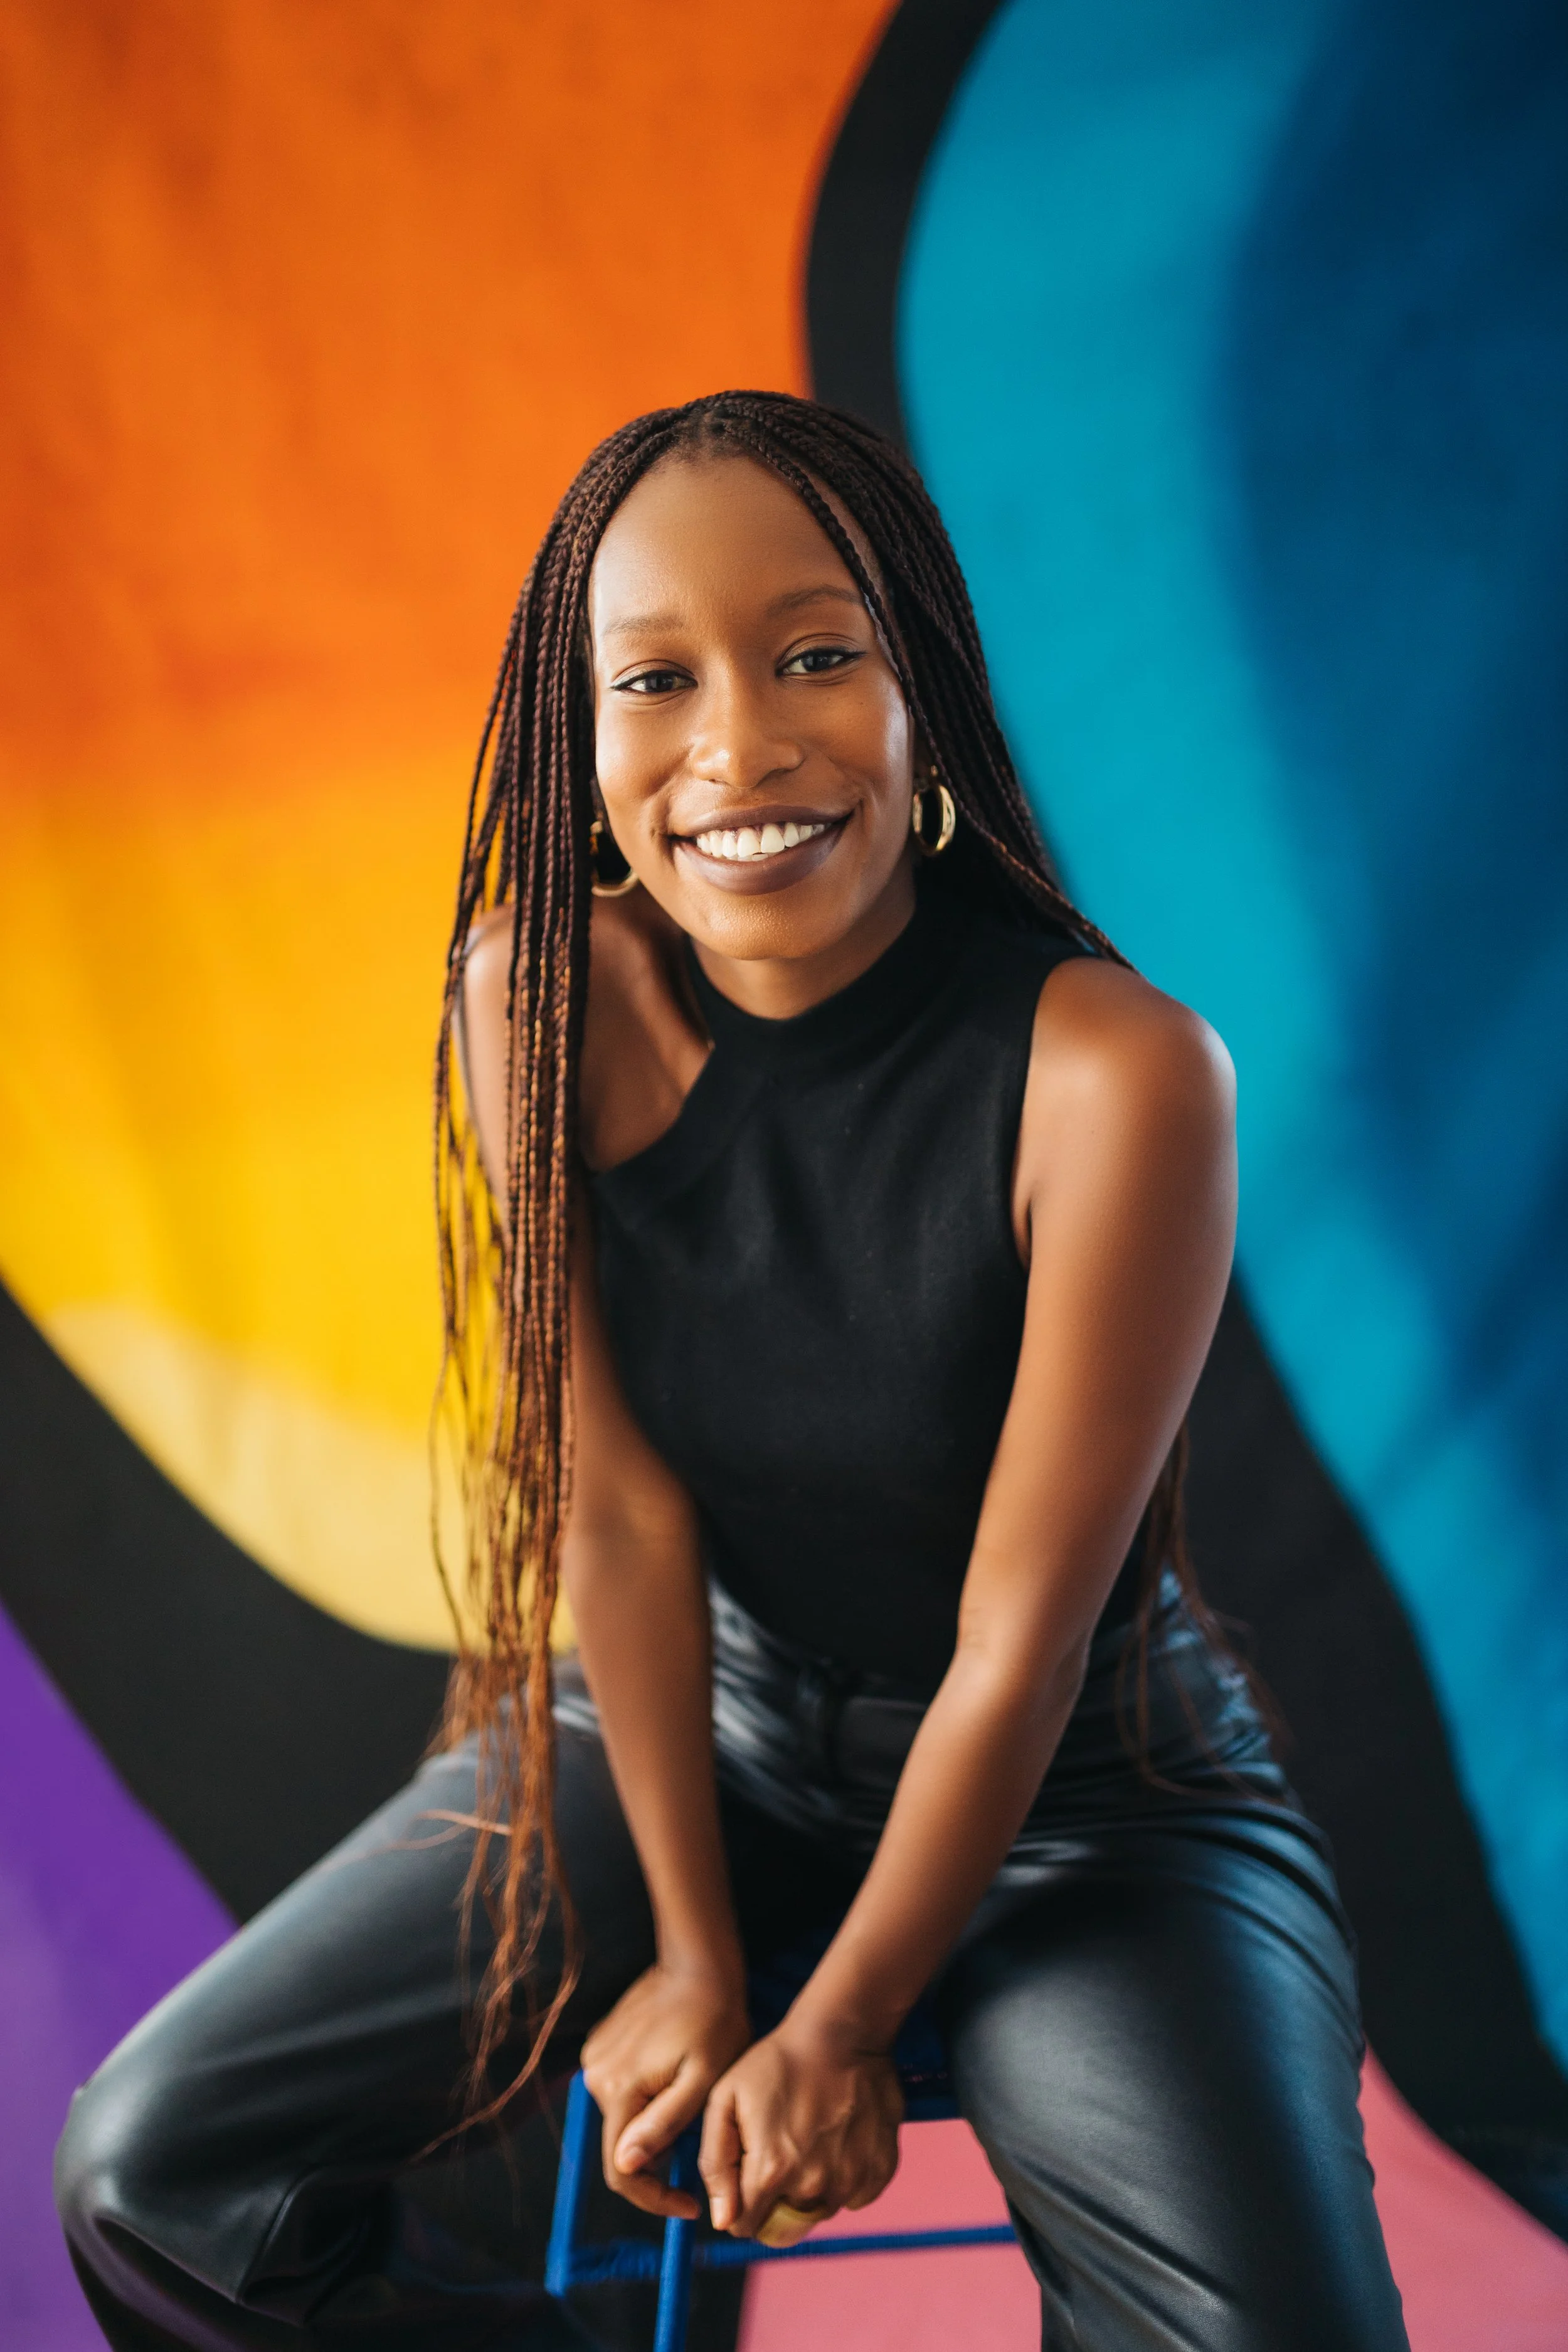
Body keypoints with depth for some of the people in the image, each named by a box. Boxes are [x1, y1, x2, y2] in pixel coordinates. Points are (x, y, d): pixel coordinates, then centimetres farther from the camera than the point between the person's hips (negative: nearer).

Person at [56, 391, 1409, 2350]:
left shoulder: (1117, 1071, -26)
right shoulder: (539, 997, -15)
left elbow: (1025, 1635, -19)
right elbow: (617, 1505, -11)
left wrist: (839, 2027, -11)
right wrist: (695, 1954, -7)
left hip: (1080, 1775, -2)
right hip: (711, 1713, 3)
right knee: (153, 2180, -7)